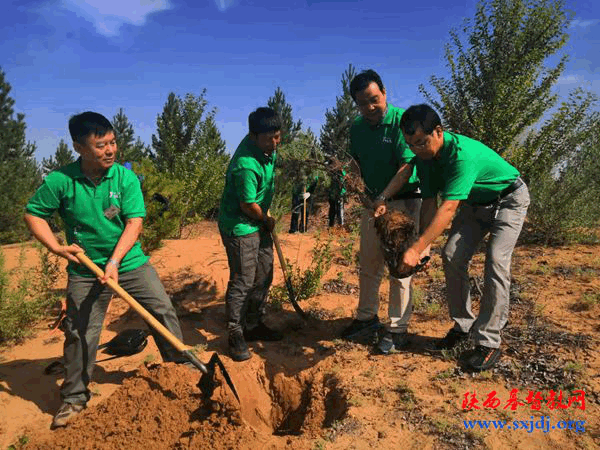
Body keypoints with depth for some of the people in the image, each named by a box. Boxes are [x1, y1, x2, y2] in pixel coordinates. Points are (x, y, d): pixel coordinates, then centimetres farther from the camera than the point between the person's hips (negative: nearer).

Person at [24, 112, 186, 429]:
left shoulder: (125, 178, -10)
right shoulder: (60, 181, -10)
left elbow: (134, 222, -15)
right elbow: (33, 215, 1)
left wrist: (114, 262, -23)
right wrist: (56, 248, -12)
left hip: (130, 263, 1)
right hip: (85, 270, 0)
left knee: (163, 311, -1)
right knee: (79, 333, 6)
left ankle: (181, 366, 20)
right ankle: (74, 398, 26)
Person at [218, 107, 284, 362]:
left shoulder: (267, 148, -1)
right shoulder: (246, 165, -30)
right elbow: (248, 205, -22)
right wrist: (267, 220, -4)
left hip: (259, 223, 9)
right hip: (240, 226, -9)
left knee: (263, 276, 15)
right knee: (242, 281, -4)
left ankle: (254, 326, 30)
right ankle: (236, 336, 12)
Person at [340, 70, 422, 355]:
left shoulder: (401, 121, -15)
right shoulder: (357, 128, 5)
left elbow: (406, 167, -21)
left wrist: (384, 198, -28)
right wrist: (348, 172, -4)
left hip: (404, 201, -6)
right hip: (374, 201, 7)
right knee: (368, 263, 13)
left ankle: (398, 329, 11)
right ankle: (367, 317, 30)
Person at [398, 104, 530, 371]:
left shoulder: (463, 154, -39)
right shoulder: (425, 156, -15)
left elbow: (448, 208, -46)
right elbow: (429, 202, -13)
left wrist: (417, 249, -52)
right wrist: (425, 245, -23)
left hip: (508, 200, -7)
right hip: (475, 203, 7)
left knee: (495, 262, -19)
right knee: (452, 256, -5)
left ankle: (488, 343, -11)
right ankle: (464, 326, 10)